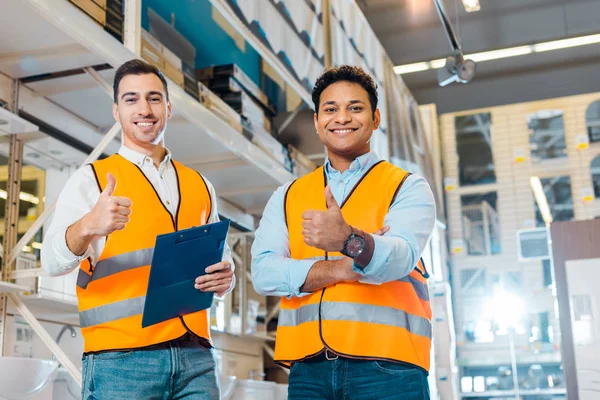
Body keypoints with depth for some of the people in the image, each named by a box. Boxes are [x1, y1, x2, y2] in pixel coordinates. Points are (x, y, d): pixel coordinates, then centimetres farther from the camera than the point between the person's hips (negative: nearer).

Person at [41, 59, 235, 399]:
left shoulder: (200, 187, 15)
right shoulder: (91, 179, 3)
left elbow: (221, 257, 19)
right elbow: (54, 262, -10)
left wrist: (226, 277, -5)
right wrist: (87, 227, -32)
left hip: (195, 356, 4)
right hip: (120, 360, -3)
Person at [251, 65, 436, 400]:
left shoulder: (408, 188, 4)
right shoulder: (286, 197, 13)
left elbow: (399, 258, -14)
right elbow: (264, 273, 0)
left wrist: (350, 241, -34)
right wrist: (347, 265, -10)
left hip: (387, 367, -2)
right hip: (308, 367, 3)